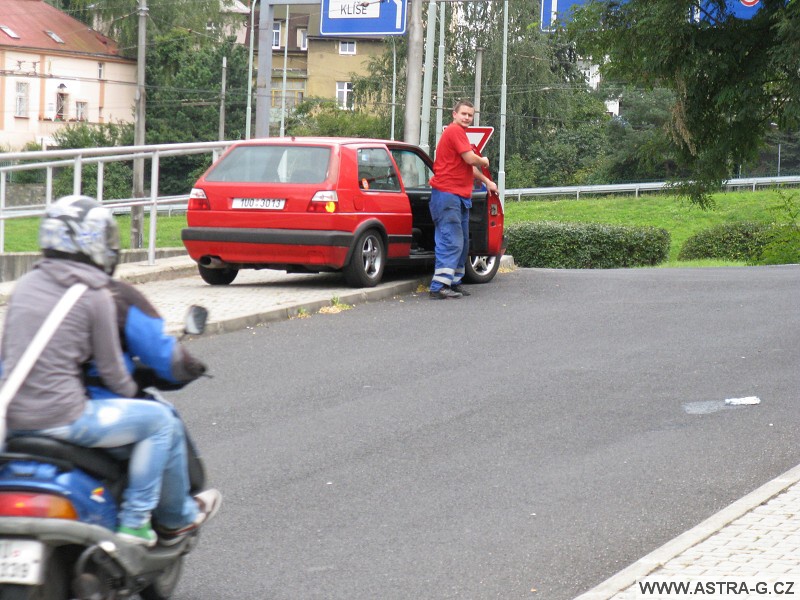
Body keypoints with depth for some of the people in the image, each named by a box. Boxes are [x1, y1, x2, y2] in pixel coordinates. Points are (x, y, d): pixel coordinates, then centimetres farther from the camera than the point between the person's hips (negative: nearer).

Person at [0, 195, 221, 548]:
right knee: (161, 420, 9)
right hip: (62, 418, -8)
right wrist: (131, 391, 17)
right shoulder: (96, 296, -9)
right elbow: (111, 371, -4)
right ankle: (175, 518, 19)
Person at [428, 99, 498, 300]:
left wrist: (486, 181, 35)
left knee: (462, 243, 14)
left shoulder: (458, 132, 24)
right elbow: (470, 159, -18)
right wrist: (484, 161, 2)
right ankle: (439, 287, -18)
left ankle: (454, 282, 19)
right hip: (447, 195, -11)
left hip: (460, 196, 11)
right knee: (452, 242, -15)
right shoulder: (455, 131, -10)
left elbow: (469, 167, 34)